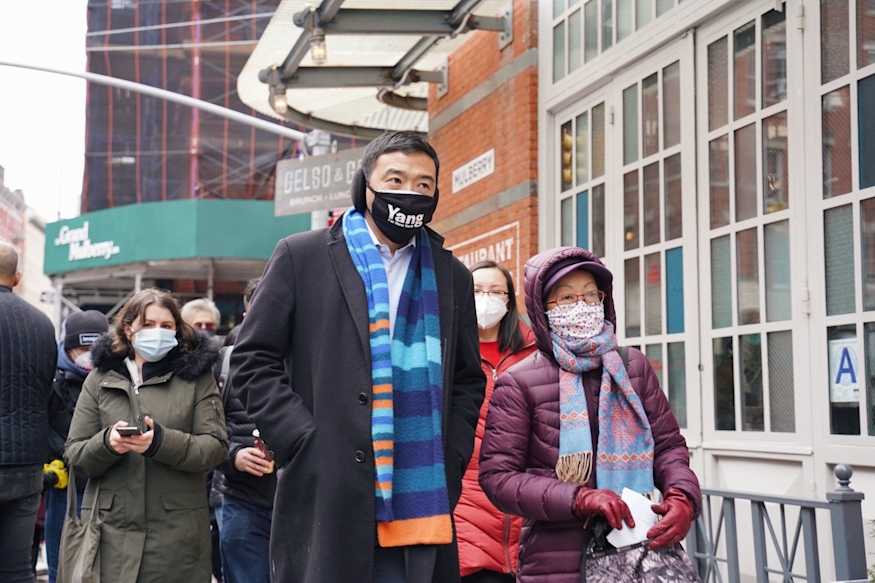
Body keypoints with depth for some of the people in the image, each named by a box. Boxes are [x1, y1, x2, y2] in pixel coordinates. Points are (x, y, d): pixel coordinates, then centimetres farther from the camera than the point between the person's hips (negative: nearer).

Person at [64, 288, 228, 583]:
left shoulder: (196, 375, 6)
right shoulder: (100, 378, 11)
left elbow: (216, 447, -3)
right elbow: (75, 455, 8)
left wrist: (160, 441, -19)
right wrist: (107, 442, -14)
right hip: (112, 531, 1)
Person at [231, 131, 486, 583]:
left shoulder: (451, 275, 14)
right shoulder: (302, 256, 4)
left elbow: (468, 380, 20)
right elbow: (253, 361, 2)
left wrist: (450, 460, 7)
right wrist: (307, 443, -7)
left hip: (420, 509, 3)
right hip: (326, 499, -3)